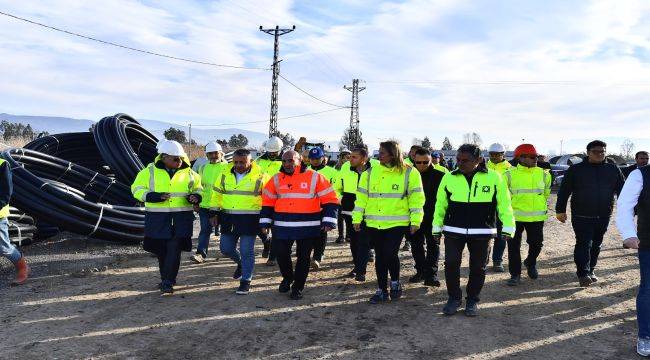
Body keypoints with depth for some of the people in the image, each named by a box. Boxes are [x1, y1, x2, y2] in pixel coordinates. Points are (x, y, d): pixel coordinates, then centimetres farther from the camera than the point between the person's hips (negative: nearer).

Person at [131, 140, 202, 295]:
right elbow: (137, 189, 2)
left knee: (174, 249, -7)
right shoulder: (150, 171, 1)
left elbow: (198, 188, 18)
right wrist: (155, 196, -14)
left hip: (182, 217, 0)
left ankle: (168, 282, -1)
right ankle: (166, 279, 29)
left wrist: (196, 197, -6)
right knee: (161, 250, 10)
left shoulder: (189, 173, 6)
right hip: (157, 218, 0)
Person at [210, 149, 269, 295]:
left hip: (250, 219, -4)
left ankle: (246, 281, 13)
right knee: (226, 248, 10)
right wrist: (214, 213, 8)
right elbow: (217, 194, 13)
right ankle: (241, 263, 39)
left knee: (246, 251, -1)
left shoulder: (260, 176, -6)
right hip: (228, 218, 5)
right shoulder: (225, 174, 5)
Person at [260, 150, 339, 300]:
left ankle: (298, 287, 23)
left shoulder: (314, 177, -4)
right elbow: (267, 202, 14)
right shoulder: (277, 179, 6)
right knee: (281, 253, 5)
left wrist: (328, 221, -12)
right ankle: (287, 278, 34)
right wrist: (265, 221, 9)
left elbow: (330, 200, -4)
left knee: (303, 257, 6)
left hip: (307, 226, -2)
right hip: (282, 226, 3)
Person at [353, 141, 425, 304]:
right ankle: (382, 290, 23)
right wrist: (357, 218, 3)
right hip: (373, 223, 4)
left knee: (390, 254, -12)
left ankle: (395, 282, 16)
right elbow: (361, 197, 7)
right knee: (379, 256, 9)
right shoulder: (370, 173, 6)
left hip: (397, 223, -3)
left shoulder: (409, 173, -3)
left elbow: (416, 198, -2)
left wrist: (415, 221, -7)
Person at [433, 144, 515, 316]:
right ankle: (454, 298, 19)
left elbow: (504, 204, 0)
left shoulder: (494, 177, -4)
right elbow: (440, 204, 7)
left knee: (478, 267, 8)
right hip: (453, 231, 1)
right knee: (451, 264, -2)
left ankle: (473, 300, 27)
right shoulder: (449, 178, 0)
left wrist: (507, 228, -5)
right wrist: (437, 228, 8)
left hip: (482, 233, -1)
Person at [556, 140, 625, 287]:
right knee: (584, 244, -9)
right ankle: (583, 273, -7)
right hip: (581, 216, -3)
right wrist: (560, 210, -1)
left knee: (596, 245, 12)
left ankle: (590, 270, 25)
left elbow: (622, 190, 12)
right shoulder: (576, 169, -1)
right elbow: (564, 191, 1)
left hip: (603, 216, 4)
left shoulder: (613, 169, 7)